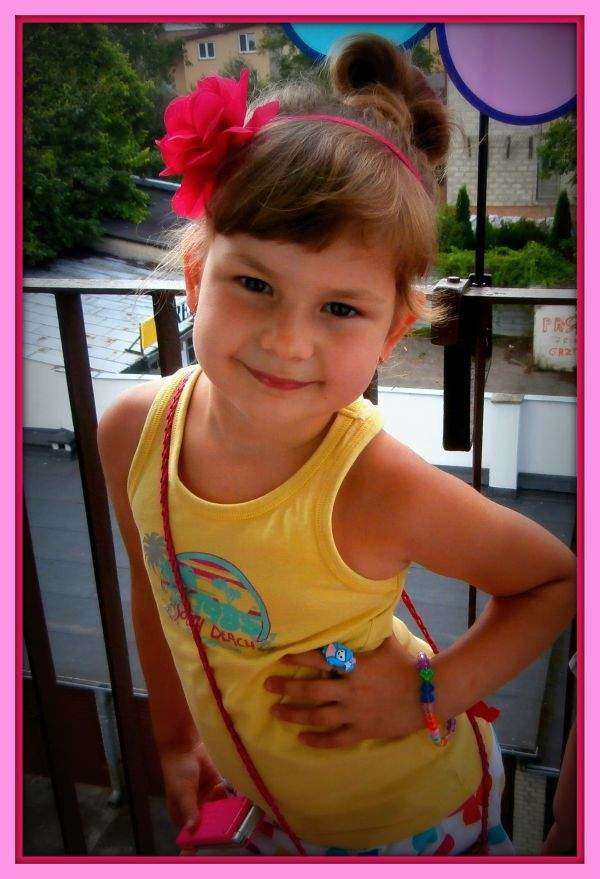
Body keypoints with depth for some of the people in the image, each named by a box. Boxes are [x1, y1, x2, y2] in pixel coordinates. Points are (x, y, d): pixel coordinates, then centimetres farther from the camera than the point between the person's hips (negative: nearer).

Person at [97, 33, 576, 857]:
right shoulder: (134, 431, -21)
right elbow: (155, 591, -2)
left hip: (415, 816, -3)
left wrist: (430, 691, -24)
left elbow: (559, 580, -16)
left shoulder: (381, 491, -35)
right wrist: (175, 739, 9)